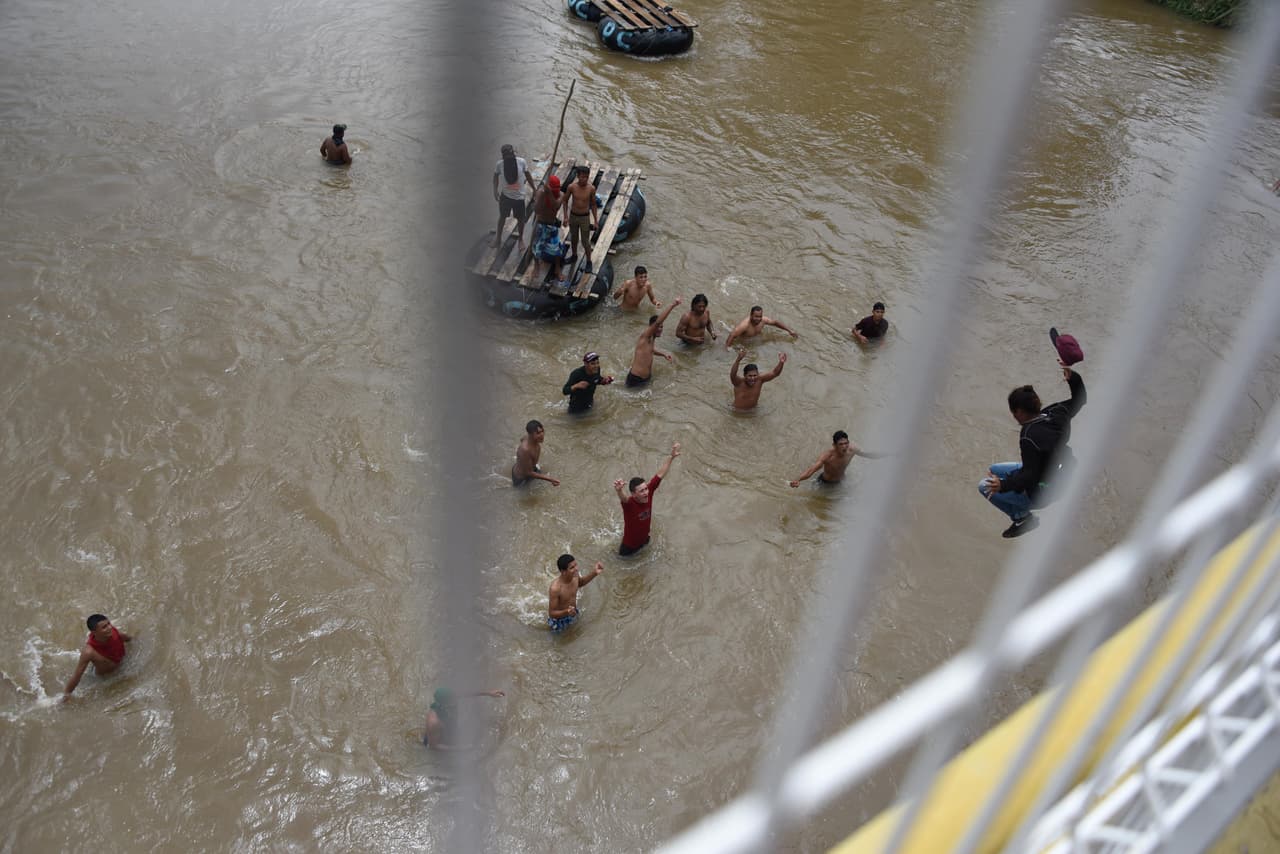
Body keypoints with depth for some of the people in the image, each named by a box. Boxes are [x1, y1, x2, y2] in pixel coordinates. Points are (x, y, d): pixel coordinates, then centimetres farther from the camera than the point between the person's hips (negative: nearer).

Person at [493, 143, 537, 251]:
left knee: (520, 219, 14)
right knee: (502, 216, 20)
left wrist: (535, 189, 2)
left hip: (519, 196, 0)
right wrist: (495, 190, -8)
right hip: (505, 195, 0)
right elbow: (496, 176, 2)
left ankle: (520, 239, 38)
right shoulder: (500, 164, -17)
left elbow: (528, 175, -3)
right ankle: (498, 236, 42)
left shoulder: (521, 162, -18)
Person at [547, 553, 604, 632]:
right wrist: (566, 612, -49)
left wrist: (594, 573, -9)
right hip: (559, 619, -6)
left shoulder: (574, 575, -22)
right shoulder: (556, 588, -41)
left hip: (573, 613, 6)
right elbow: (552, 613, -30)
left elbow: (580, 583, 5)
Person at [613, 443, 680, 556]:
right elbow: (623, 499, -65)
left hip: (644, 538, 5)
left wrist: (672, 457, -27)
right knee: (623, 557, 24)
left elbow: (660, 474, -21)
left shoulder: (649, 492, -26)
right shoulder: (629, 503, -40)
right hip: (629, 545, -5)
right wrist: (618, 491, -88)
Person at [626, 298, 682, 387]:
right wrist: (672, 304, -37)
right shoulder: (645, 337, -20)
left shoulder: (652, 338, 6)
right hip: (635, 380, -9)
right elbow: (658, 322, -35)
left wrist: (664, 354, 14)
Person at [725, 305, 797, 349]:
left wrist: (790, 330, -8)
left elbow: (776, 322, -8)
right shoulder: (745, 324, -44)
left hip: (756, 337, 6)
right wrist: (727, 347, -48)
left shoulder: (763, 320, -24)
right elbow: (732, 335, -44)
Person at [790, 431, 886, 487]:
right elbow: (812, 469, -50)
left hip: (841, 481, 5)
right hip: (825, 483, -5)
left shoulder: (851, 449, -26)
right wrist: (798, 479, -68)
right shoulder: (828, 455, -40)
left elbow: (867, 454, -5)